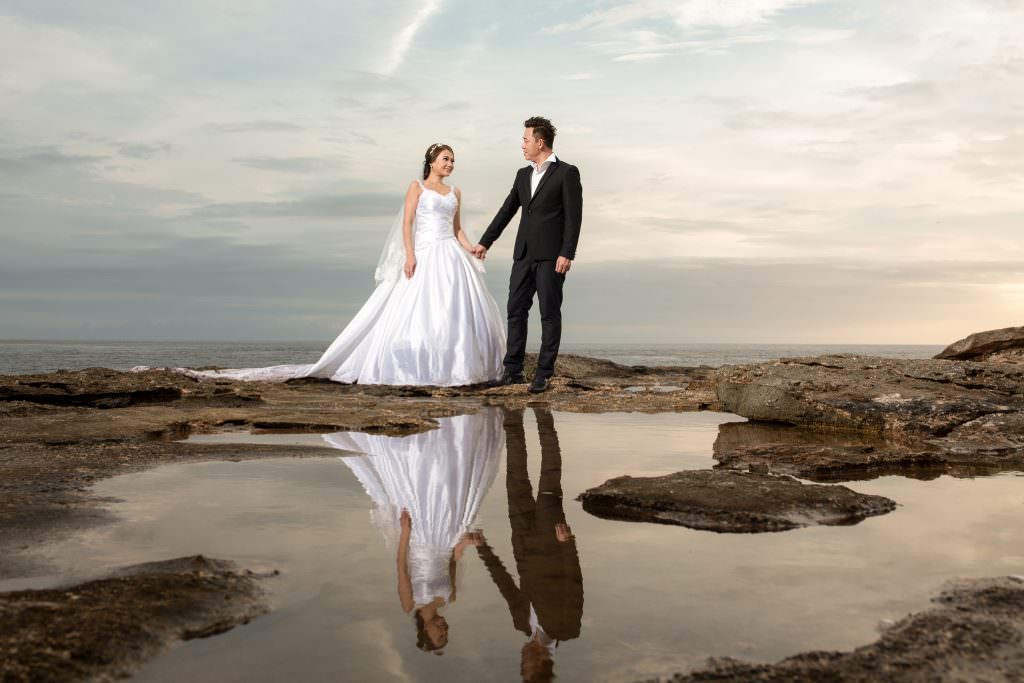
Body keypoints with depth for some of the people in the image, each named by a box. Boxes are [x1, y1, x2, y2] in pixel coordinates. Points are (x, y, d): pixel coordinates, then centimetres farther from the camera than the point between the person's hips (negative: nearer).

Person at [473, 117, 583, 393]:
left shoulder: (567, 172, -5)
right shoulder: (523, 175, 15)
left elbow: (574, 216, -10)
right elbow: (507, 210, 20)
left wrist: (567, 254, -17)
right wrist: (485, 242, 21)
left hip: (551, 256, -6)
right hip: (524, 254, 7)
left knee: (550, 313, -1)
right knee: (516, 310, 5)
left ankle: (544, 373, 4)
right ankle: (513, 370, 10)